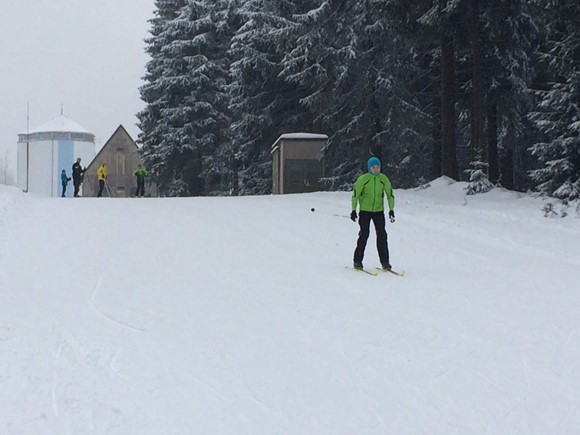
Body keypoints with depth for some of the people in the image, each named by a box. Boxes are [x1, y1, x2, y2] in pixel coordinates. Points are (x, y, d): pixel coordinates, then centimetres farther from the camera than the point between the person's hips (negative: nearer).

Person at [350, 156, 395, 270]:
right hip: (365, 211, -2)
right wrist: (354, 210, -6)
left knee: (382, 235, -4)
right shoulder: (363, 179, -6)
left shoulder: (384, 179, 2)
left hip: (379, 211, 3)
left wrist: (391, 209, 3)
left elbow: (390, 194, 9)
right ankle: (357, 261, 3)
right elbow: (355, 194, -3)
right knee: (364, 234, -6)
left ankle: (385, 262, 2)